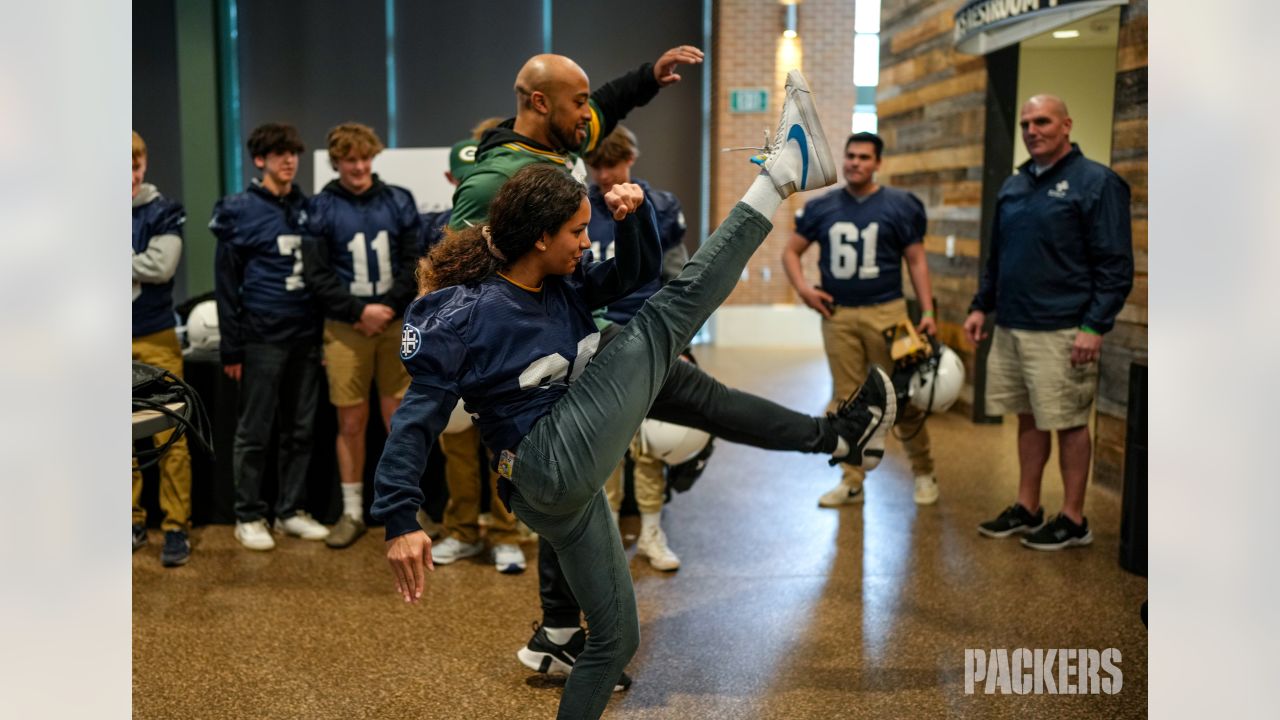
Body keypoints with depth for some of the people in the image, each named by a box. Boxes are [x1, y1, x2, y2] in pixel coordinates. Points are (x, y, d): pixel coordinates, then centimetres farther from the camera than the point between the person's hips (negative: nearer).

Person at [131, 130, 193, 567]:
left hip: (156, 339, -2)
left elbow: (161, 267, -15)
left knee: (170, 435, -3)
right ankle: (132, 521, 20)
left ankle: (176, 527, 4)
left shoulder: (163, 212, -2)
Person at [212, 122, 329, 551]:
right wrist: (231, 348, -7)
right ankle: (248, 517, 14)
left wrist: (325, 331, 10)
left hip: (306, 337, 5)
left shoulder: (307, 209, 11)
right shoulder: (239, 211, -3)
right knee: (254, 432, 3)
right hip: (262, 338, -5)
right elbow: (226, 286, -4)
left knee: (300, 430, 10)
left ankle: (291, 511, 21)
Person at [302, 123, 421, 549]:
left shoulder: (398, 202, 5)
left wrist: (387, 308, -8)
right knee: (351, 422, 5)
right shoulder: (322, 208, 2)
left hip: (397, 323, 1)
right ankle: (352, 511, 18)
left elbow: (414, 263, 3)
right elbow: (316, 275, -2)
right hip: (345, 327, 0)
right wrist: (360, 311, -11)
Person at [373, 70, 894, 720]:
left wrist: (634, 212, -2)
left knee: (616, 635, 19)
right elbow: (417, 417, -14)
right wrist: (400, 522, -20)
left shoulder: (564, 285, 9)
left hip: (564, 491, 8)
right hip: (551, 463, -8)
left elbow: (637, 269, 19)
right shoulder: (464, 315, -12)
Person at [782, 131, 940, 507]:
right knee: (848, 401, 6)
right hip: (837, 315, 2)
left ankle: (923, 473, 17)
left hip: (886, 312, -2)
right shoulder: (822, 207, 7)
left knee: (903, 398, 1)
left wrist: (928, 312, -4)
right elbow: (791, 252, 13)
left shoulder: (900, 205, 1)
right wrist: (803, 288, -4)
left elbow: (916, 260, 3)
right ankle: (852, 481, 14)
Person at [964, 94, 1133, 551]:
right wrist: (981, 306, 15)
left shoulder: (1095, 182, -7)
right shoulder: (1013, 186, 14)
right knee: (1029, 420, 14)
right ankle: (1027, 509, 25)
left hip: (1062, 332, -7)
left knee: (1069, 423, 2)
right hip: (1011, 327, 7)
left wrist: (1095, 326, -17)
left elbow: (1116, 264, -11)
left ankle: (1073, 520, 13)